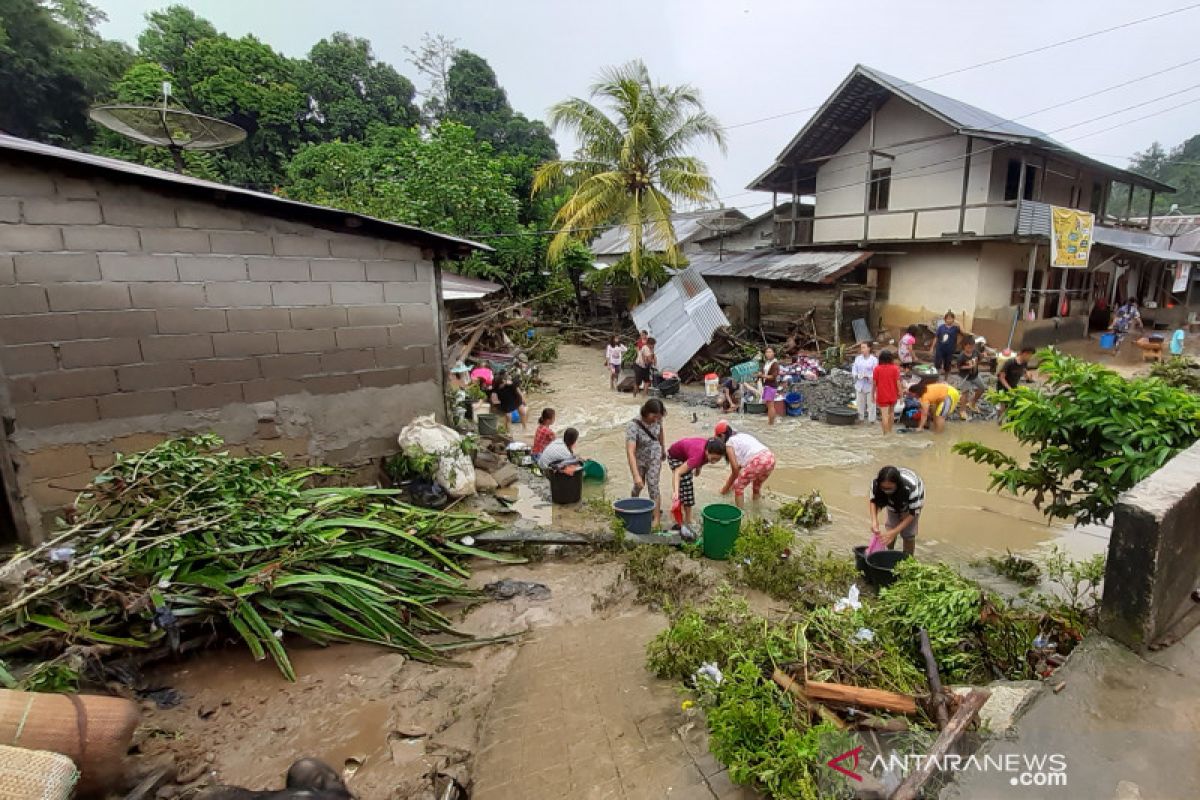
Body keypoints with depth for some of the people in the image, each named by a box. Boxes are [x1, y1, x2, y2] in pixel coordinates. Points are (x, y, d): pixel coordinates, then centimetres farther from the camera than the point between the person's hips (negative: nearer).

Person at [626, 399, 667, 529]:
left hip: (654, 457, 2)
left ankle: (656, 517, 10)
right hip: (638, 459, -2)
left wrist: (663, 449, 17)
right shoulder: (633, 425, -37)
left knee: (653, 485, -3)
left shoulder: (657, 419, -21)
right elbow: (630, 452, -42)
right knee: (639, 485, 15)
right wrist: (636, 475, -47)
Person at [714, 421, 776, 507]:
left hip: (757, 461, -8)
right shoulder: (742, 436, 30)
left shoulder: (729, 443, 8)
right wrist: (731, 481, 42)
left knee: (738, 487, 13)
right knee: (757, 485, 32)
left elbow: (735, 469, 3)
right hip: (770, 458, 8)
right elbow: (740, 465, 34)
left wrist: (727, 487, 16)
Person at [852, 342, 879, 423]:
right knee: (860, 402, 13)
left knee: (871, 403, 1)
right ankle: (860, 418, 25)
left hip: (870, 385, -4)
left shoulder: (874, 359, -7)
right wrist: (858, 375, -12)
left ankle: (872, 420, 10)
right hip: (860, 385, 4)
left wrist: (868, 377, -23)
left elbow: (875, 373, -11)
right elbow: (854, 370, 6)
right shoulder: (858, 358, 7)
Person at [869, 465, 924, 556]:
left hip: (914, 500, -2)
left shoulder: (911, 487, -44)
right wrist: (874, 521, -31)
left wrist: (895, 532, -37)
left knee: (908, 533, -7)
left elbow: (913, 513, -31)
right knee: (890, 526, -2)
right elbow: (874, 501, -15)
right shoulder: (876, 483, -36)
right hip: (893, 501, 3)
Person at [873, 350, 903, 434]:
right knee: (891, 413, 21)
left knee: (884, 415, -4)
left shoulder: (877, 369, -7)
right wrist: (900, 393, 0)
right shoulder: (895, 368, -5)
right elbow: (898, 382, -8)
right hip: (893, 395, 2)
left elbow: (874, 383, -5)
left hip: (882, 396, -2)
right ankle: (890, 431, 31)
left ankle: (886, 433, -6)